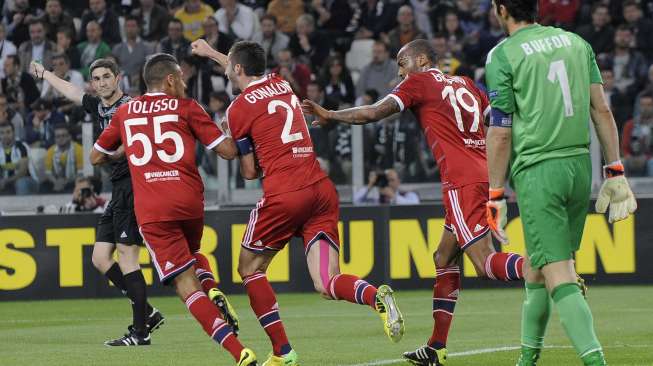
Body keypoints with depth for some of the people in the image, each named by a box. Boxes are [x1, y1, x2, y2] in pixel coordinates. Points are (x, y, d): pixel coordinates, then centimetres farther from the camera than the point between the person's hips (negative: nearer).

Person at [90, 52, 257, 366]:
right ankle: (213, 291, 0)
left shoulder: (124, 113, 15)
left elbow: (96, 157, 25)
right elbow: (228, 151, 3)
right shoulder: (186, 107, 7)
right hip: (190, 200, 1)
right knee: (191, 252, 33)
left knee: (186, 285, -5)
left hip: (151, 211, -1)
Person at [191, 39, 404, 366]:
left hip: (283, 195, -6)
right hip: (323, 189, 6)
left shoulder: (238, 109, 1)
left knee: (250, 268, 16)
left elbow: (249, 172, 4)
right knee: (326, 283, 0)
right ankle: (377, 297, -32)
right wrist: (210, 53, 59)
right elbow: (249, 74, 45)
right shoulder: (281, 84, 19)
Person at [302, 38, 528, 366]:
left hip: (462, 182, -8)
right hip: (483, 176, 8)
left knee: (486, 264, -15)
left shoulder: (419, 82, 2)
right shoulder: (465, 84, 21)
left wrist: (329, 115, 7)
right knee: (444, 258, 16)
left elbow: (373, 114, -5)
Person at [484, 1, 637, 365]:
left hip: (537, 170, -6)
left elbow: (501, 132, -7)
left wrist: (496, 196, -2)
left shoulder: (503, 55, -5)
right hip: (579, 165, 6)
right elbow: (602, 110, 9)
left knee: (559, 276, -10)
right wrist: (615, 172, 12)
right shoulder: (576, 42, 11)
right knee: (536, 269, 20)